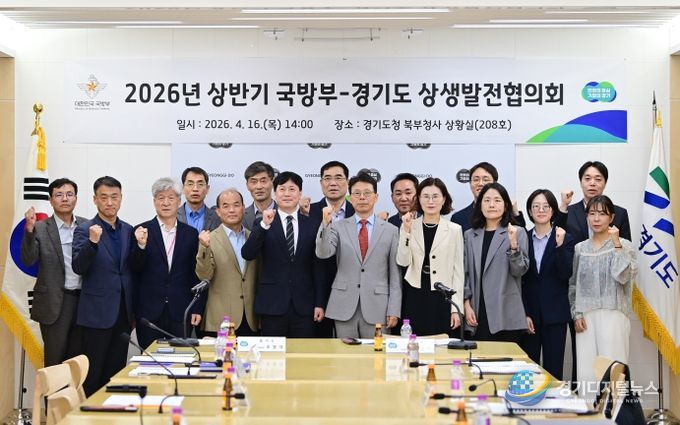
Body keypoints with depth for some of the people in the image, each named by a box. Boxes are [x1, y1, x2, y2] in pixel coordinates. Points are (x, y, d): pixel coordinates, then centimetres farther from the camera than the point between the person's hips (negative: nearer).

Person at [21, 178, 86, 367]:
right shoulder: (41, 229, -2)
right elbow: (28, 260, -13)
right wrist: (29, 229, -25)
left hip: (83, 300, 3)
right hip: (55, 302, -3)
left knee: (77, 357, 10)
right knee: (55, 359, 2)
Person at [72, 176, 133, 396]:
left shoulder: (128, 230, 10)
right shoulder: (85, 230, -6)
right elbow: (78, 268, -17)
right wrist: (92, 242, -30)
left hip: (123, 312, 5)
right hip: (97, 313, -5)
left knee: (116, 371, 10)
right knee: (93, 374, 1)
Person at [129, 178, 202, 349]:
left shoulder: (191, 233, 8)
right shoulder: (141, 231, 3)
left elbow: (197, 274, 9)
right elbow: (134, 269, -2)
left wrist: (197, 309, 5)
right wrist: (141, 245, -19)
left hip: (180, 313, 1)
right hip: (149, 312, -1)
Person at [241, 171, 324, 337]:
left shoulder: (311, 225, 7)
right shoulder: (261, 224, 3)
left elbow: (317, 267, 9)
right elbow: (247, 255, -12)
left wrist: (320, 303, 5)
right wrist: (264, 225, -22)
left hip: (303, 305, 1)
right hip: (272, 304, -1)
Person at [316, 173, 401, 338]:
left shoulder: (390, 230, 6)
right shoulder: (338, 227, 7)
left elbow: (395, 274, 4)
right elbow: (322, 253, -9)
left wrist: (394, 311, -1)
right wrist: (325, 223, -22)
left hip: (376, 309, 0)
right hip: (344, 308, 0)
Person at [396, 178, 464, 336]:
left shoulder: (454, 230, 2)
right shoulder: (409, 226, 4)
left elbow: (458, 270, 3)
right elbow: (403, 261, -7)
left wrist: (456, 308, -1)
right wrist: (406, 231, -16)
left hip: (442, 299, 0)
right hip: (414, 298, 1)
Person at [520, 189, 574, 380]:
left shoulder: (565, 239, 2)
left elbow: (566, 274, -8)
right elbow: (518, 280, 5)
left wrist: (560, 246, -19)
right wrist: (524, 314, -2)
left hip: (554, 314, -1)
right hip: (528, 313, 1)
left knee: (553, 369, -1)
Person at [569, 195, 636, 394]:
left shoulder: (625, 246, 2)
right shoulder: (580, 249, 11)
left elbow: (623, 277, -14)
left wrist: (616, 244, -14)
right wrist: (576, 314, 3)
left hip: (613, 314, -3)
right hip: (586, 317, 3)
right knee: (585, 371, -1)